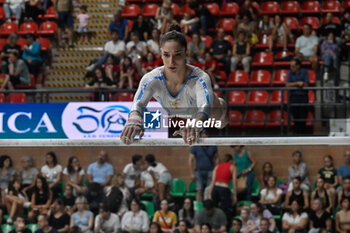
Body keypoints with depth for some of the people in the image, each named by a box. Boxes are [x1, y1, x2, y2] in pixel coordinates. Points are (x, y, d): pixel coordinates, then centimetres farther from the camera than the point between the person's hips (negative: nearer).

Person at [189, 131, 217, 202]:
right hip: (199, 171, 0)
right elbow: (190, 160, 3)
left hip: (210, 171, 0)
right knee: (199, 191, -5)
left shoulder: (213, 146, 5)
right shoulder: (195, 147, 1)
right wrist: (192, 173, -3)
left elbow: (216, 159, 9)